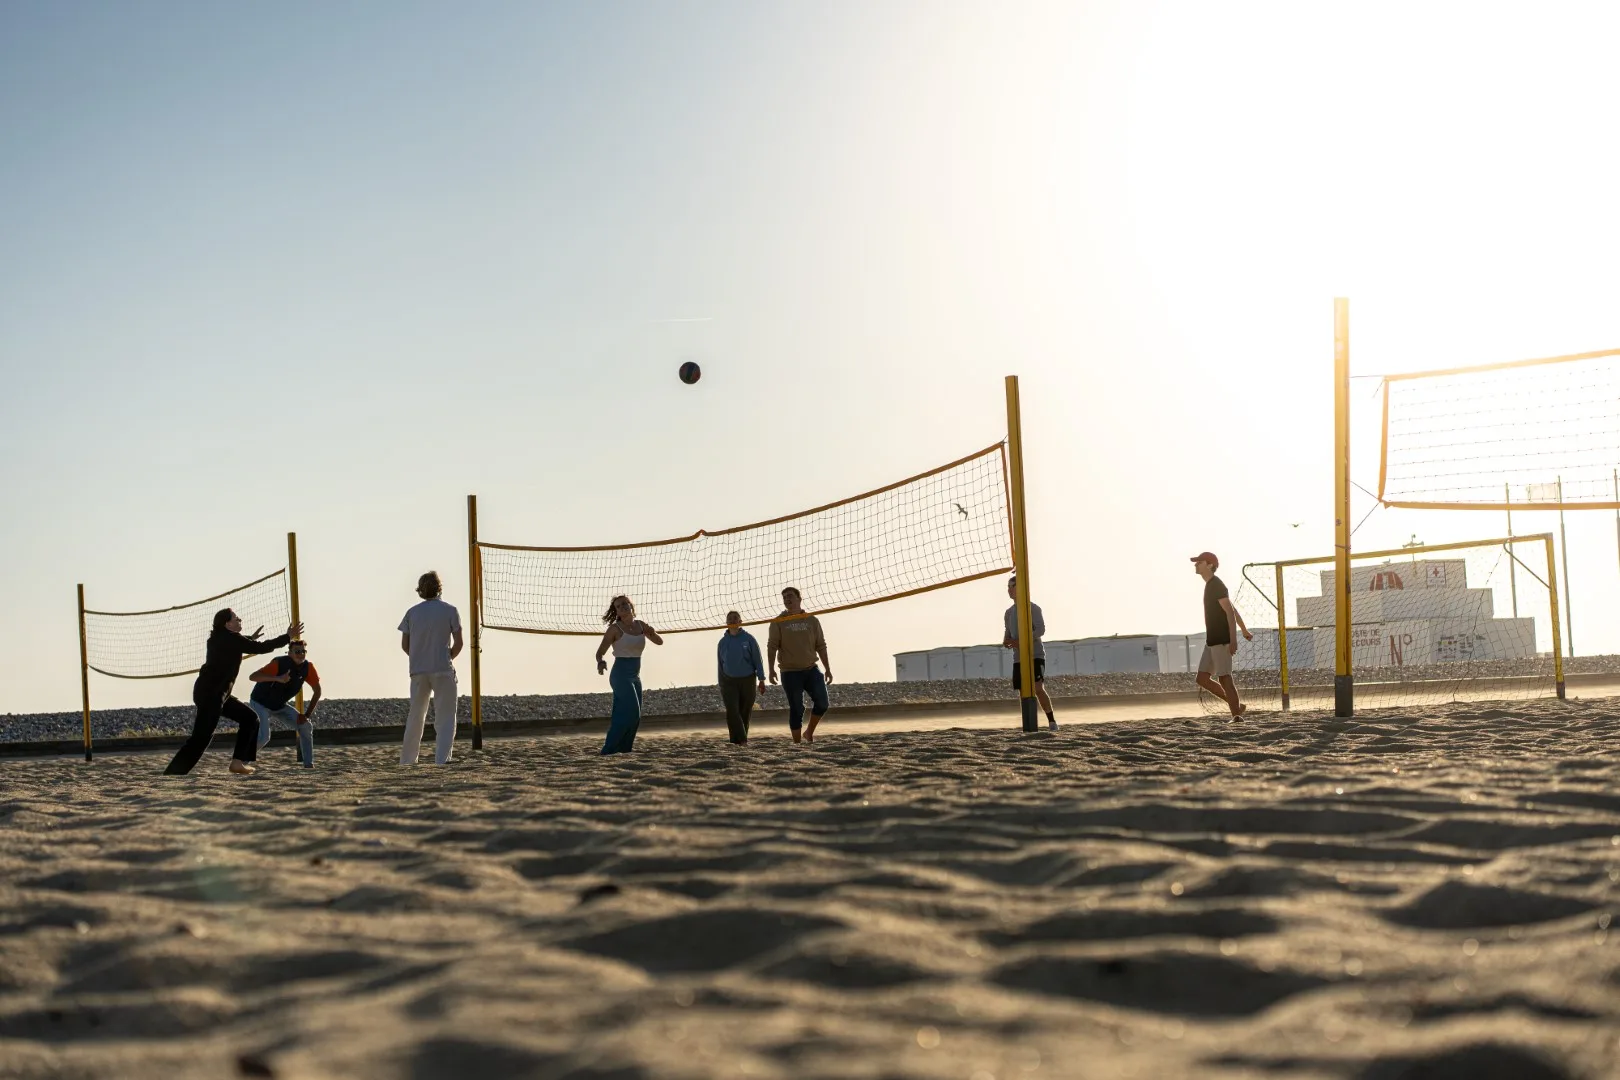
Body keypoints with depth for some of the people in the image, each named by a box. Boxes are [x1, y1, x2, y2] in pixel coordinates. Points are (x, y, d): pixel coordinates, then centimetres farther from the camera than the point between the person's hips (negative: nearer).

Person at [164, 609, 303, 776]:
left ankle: (238, 762, 11)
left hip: (215, 693, 10)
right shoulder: (229, 639, -15)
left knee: (250, 718, 14)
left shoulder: (221, 639, 12)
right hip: (209, 694, -10)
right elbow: (261, 648, -14)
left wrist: (251, 639, 34)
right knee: (201, 739, -15)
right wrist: (288, 637, -7)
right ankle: (170, 775, -18)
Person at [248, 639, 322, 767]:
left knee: (306, 726, -7)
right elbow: (252, 677, -40)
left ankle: (309, 764, 1)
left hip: (280, 705, 6)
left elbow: (317, 691, -1)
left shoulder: (308, 667, -14)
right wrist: (277, 678, -54)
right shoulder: (280, 663, -30)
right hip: (260, 703, -6)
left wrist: (307, 714, -8)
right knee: (264, 737, -24)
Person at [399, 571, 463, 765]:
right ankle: (442, 759, -10)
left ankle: (407, 760, 19)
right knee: (445, 716, 1)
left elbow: (404, 644, 6)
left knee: (415, 716, 15)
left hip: (418, 670, 4)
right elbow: (458, 643, -5)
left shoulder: (412, 612, 6)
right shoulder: (449, 611, -3)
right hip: (443, 670, -4)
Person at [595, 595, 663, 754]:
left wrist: (652, 633, -6)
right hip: (621, 675, -7)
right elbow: (600, 651, -9)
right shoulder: (615, 628, -8)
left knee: (634, 718, 6)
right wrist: (600, 662, -31)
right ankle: (608, 750, -16)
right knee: (631, 713, -18)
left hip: (635, 677, 7)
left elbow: (659, 642, 16)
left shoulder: (640, 625, 7)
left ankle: (623, 750, 13)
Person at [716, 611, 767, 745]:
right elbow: (720, 665, 14)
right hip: (729, 681, 1)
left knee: (745, 712, 3)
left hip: (747, 680, -1)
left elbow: (757, 660, 0)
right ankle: (741, 740, -20)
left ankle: (738, 740, 13)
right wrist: (721, 686, 15)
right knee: (732, 710, -16)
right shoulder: (723, 642, 7)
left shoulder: (748, 639, -2)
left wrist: (761, 680, -6)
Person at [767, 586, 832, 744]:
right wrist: (771, 670, -15)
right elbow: (772, 647, -5)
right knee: (796, 709, -2)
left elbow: (821, 646, 9)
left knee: (822, 703, -5)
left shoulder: (812, 620, 6)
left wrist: (828, 669, 6)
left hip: (811, 669, 3)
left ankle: (809, 733, 17)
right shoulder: (778, 623, -1)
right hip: (790, 673, -3)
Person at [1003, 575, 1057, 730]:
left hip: (1035, 655, -6)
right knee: (1023, 692, 3)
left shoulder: (1033, 607, -5)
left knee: (1038, 689, -18)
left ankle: (1052, 721, -11)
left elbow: (1040, 630, -14)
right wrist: (1006, 641, -1)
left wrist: (1020, 641, -23)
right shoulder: (1009, 612, 15)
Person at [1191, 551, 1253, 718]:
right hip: (1212, 640, 10)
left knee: (1224, 678, -10)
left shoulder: (1216, 585, -13)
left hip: (1221, 640, -10)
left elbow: (1230, 612, -20)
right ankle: (1237, 706, 14)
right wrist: (1244, 630, 30)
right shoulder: (1211, 585, 17)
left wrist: (1233, 640, -26)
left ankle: (1236, 715, -7)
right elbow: (1232, 610, 24)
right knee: (1202, 678, 9)